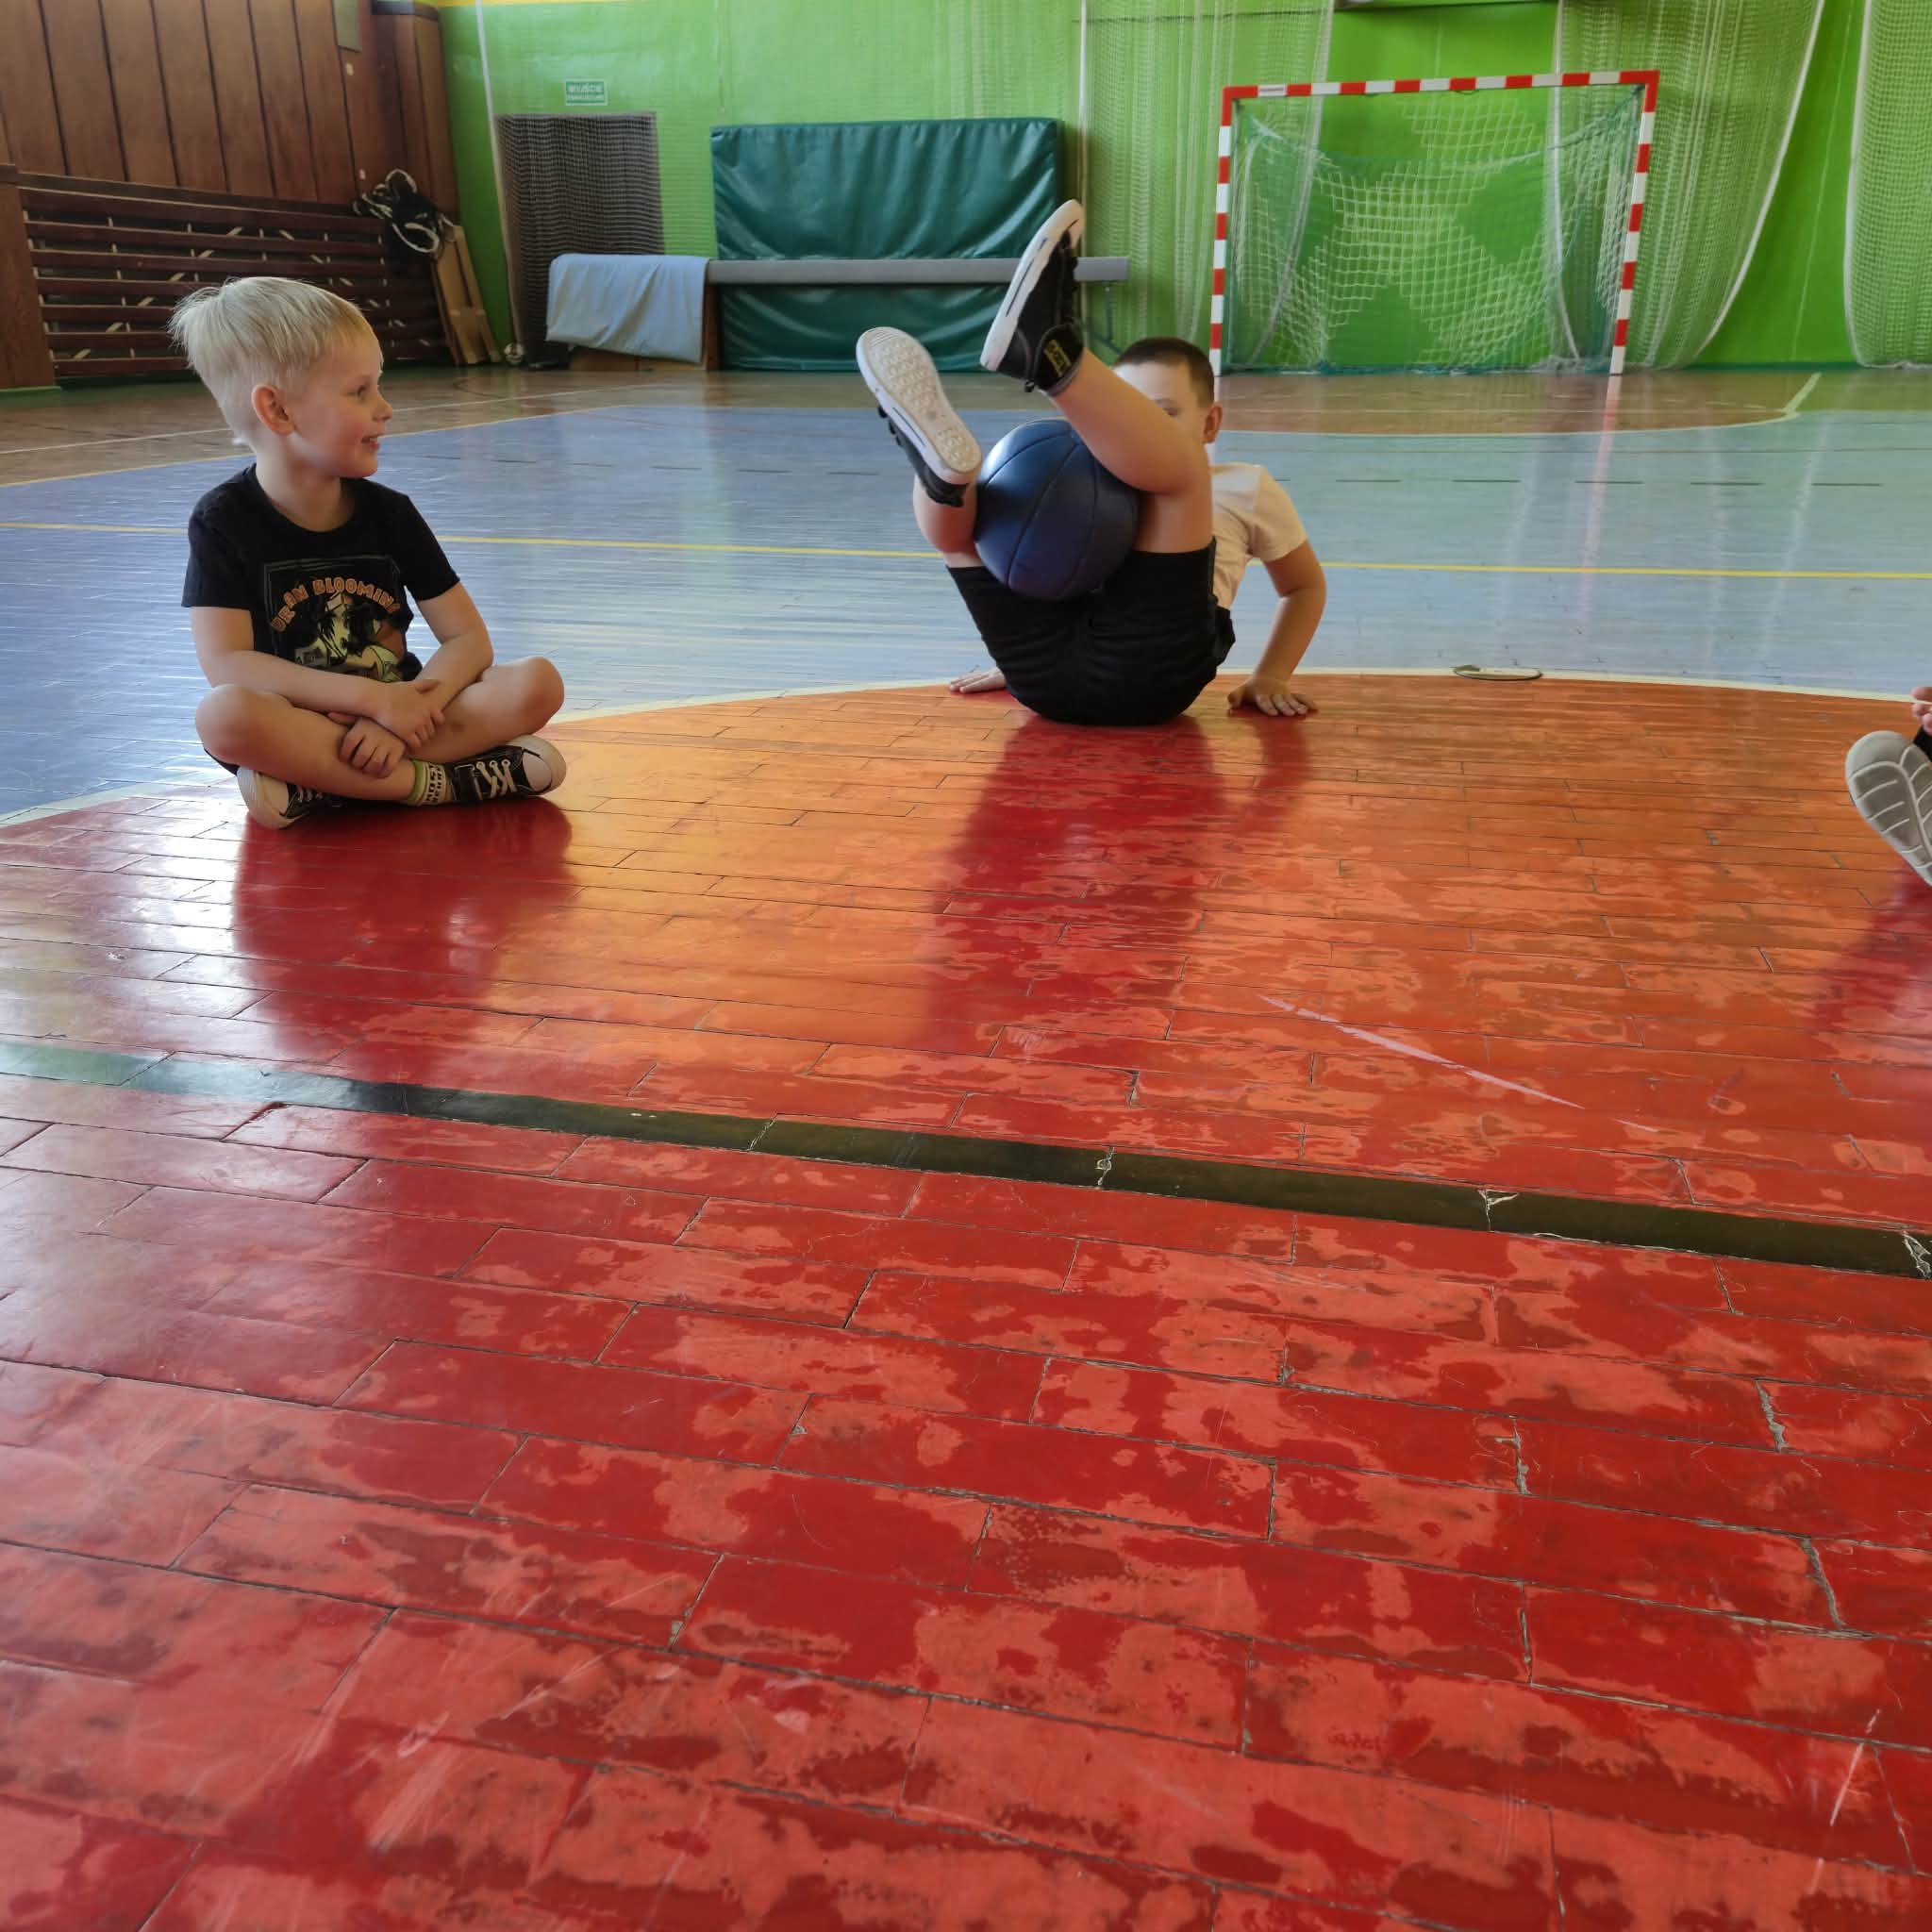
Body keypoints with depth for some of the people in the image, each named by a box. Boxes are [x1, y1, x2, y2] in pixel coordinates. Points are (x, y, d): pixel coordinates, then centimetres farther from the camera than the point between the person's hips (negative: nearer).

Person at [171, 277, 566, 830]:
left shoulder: (389, 512, 2)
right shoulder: (225, 519, -6)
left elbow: (469, 640, -2)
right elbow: (226, 665, -18)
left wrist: (405, 714, -21)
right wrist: (371, 696, -26)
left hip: (395, 716, 3)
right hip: (295, 730, -3)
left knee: (538, 682, -19)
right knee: (224, 714, -36)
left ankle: (316, 788, -24)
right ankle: (443, 781, -27)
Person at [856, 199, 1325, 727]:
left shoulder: (1245, 488, 26)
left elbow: (1305, 584, 31)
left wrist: (1271, 675, 17)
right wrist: (1018, 661, 21)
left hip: (1150, 669, -4)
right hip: (1051, 672, 4)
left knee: (1175, 464, -18)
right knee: (953, 513, 0)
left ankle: (1048, 352, -42)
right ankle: (944, 467, -38)